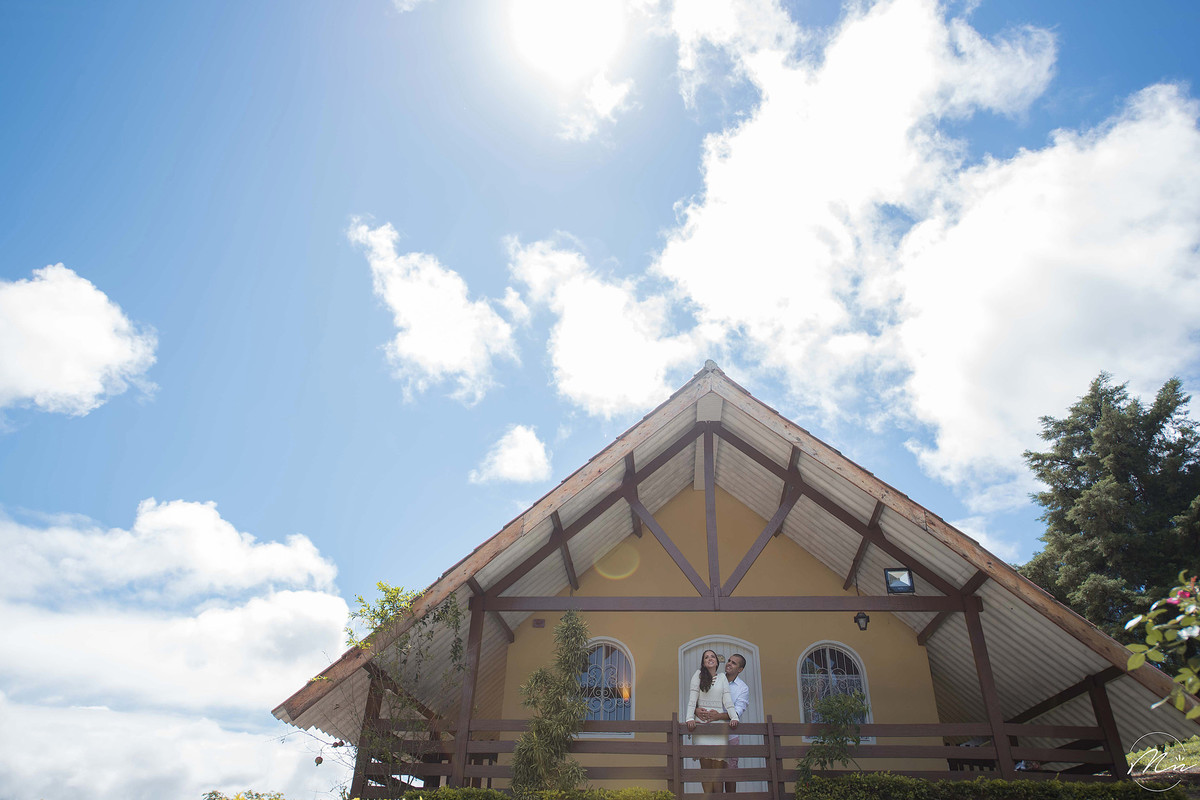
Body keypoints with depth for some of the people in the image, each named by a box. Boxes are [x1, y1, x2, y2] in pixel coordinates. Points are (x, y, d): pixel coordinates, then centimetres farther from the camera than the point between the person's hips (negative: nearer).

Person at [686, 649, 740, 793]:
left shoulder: (722, 677, 14)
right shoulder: (698, 675, 8)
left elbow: (727, 700, 6)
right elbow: (692, 700, 2)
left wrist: (734, 717, -9)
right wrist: (690, 718, -11)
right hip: (701, 723, -1)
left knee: (719, 762, -8)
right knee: (705, 762, -9)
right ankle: (708, 796, -5)